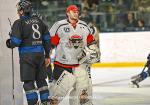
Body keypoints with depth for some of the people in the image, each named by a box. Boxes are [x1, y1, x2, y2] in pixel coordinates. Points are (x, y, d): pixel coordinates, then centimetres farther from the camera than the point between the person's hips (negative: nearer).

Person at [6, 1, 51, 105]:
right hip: (40, 53, 6)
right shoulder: (38, 20, 10)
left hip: (27, 55, -6)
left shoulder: (19, 23, -9)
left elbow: (15, 41, -14)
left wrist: (9, 43, 9)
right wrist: (47, 55, 19)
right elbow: (47, 38, 13)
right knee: (41, 79, 16)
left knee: (28, 81, 0)